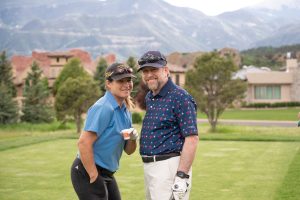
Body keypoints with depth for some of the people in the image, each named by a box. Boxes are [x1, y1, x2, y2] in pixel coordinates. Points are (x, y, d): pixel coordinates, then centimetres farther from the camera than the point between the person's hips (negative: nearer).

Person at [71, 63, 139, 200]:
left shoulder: (125, 110, 9)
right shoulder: (104, 108, -18)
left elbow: (128, 150, 13)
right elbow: (84, 143, -25)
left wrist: (132, 139, -9)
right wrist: (94, 177, -19)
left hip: (107, 174, 9)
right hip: (87, 173, -9)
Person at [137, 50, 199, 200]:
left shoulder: (180, 97, -13)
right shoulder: (149, 97, 14)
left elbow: (192, 138, -19)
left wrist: (182, 176, -24)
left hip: (169, 166, -9)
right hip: (149, 166, 9)